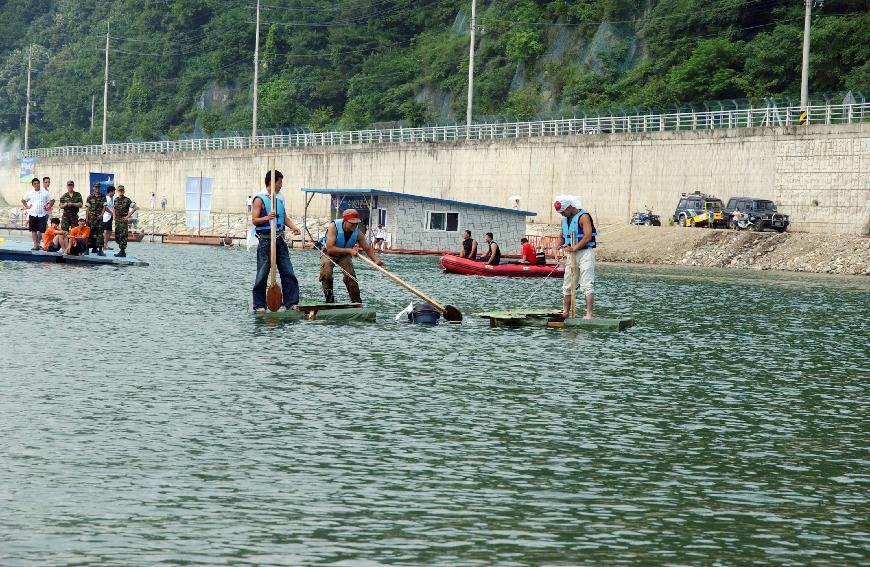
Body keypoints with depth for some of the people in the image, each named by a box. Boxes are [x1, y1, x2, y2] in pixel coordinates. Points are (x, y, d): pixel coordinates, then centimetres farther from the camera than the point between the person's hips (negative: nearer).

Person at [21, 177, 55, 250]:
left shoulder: (45, 193, 1)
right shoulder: (30, 193, 7)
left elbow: (52, 200, 9)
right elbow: (23, 200, 20)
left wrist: (48, 207, 2)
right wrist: (27, 207, 9)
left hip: (42, 214, -2)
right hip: (32, 214, 2)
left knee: (43, 230, -6)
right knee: (34, 230, 3)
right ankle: (35, 245, 8)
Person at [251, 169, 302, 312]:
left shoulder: (280, 198, 13)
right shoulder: (260, 199, -7)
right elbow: (254, 220, -11)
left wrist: (293, 227, 1)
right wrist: (267, 218, -29)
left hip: (279, 240, 6)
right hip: (265, 240, -6)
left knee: (288, 272, 1)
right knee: (262, 275, -1)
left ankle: (291, 303, 4)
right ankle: (259, 305, 7)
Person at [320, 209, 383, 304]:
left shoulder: (357, 232, -20)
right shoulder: (334, 227, -32)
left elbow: (367, 248, -10)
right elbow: (330, 248, -38)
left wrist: (376, 260, -28)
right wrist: (349, 250, -41)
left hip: (344, 255, 3)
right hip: (328, 253, -3)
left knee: (350, 276, -11)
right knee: (326, 274, -23)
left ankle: (357, 302, -3)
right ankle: (329, 299, -7)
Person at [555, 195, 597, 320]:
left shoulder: (584, 217, -11)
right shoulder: (565, 219, 13)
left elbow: (588, 237, -20)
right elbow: (562, 236, 21)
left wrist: (575, 248, -23)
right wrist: (563, 245, -1)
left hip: (585, 253, -8)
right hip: (571, 255, 8)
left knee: (587, 285, -13)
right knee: (567, 285, 10)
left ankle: (589, 314, -18)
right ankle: (565, 312, 17)